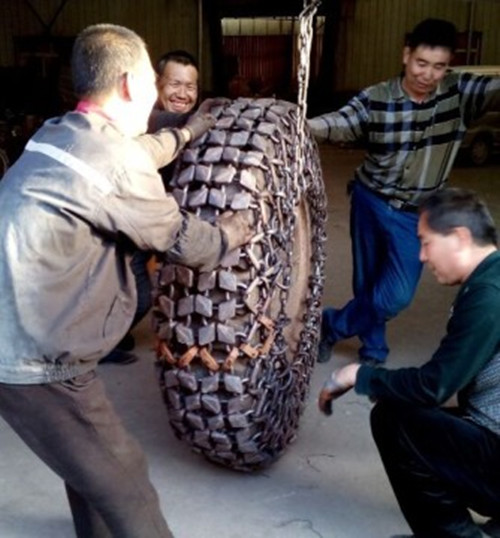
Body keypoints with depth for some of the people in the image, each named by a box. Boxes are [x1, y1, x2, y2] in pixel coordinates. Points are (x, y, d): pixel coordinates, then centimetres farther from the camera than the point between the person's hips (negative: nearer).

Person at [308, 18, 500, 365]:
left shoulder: (459, 93, -10)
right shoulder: (375, 99, -13)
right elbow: (338, 123, -25)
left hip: (417, 215, 0)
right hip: (370, 202, 0)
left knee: (397, 294, -6)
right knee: (367, 285, 12)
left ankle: (333, 325, 20)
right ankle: (374, 352, 37)